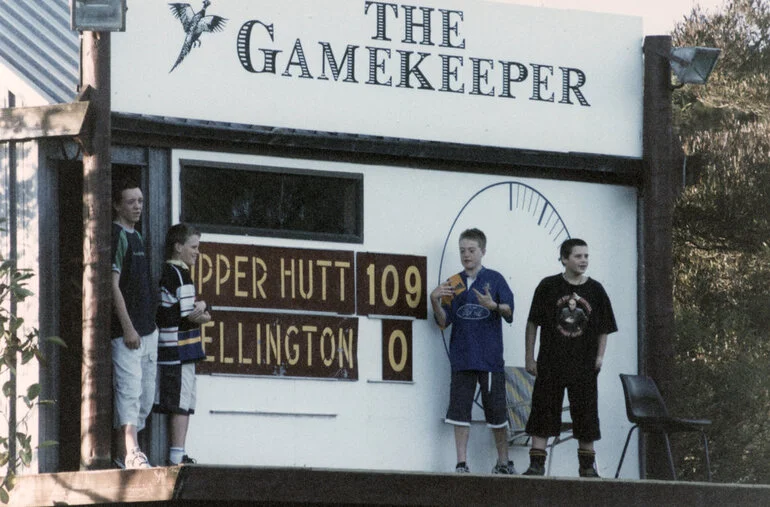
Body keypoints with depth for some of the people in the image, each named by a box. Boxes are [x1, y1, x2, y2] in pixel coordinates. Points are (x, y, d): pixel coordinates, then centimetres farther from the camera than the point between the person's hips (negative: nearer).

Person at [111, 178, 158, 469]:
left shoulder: (136, 237, 18)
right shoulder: (117, 236, -10)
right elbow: (113, 285, -16)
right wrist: (127, 327, -20)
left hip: (147, 330, 9)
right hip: (127, 331, -9)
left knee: (146, 395, 9)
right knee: (129, 390, -15)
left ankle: (123, 452, 14)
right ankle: (131, 453, -21)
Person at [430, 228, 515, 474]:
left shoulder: (494, 279, 3)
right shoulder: (453, 284, 11)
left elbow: (509, 312, -6)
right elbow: (444, 322, 8)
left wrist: (494, 306, -26)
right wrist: (435, 301, -9)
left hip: (490, 358, -3)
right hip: (462, 358, 3)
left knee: (497, 412, 2)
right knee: (460, 412, -1)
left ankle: (504, 463, 13)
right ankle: (462, 465, 3)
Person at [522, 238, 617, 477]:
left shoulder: (595, 290, 5)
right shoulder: (548, 286, -1)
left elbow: (604, 329, 12)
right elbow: (533, 323, 4)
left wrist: (599, 357, 0)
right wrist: (529, 357, 1)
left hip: (584, 365, 2)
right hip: (551, 364, -2)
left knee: (586, 415, 6)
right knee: (543, 413, -3)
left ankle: (587, 466, 16)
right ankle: (536, 464, 0)